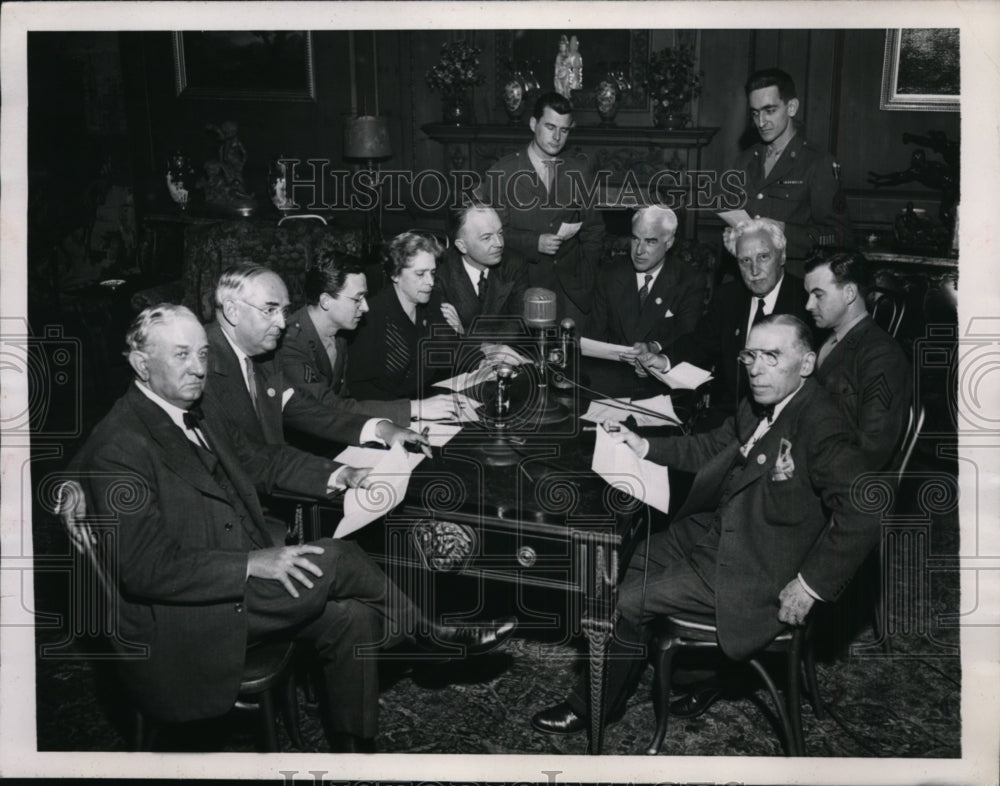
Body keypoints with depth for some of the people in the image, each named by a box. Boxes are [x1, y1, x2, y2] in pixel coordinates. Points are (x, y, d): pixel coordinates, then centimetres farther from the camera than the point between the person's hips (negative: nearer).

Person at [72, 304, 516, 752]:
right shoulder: (119, 447, -19)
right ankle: (431, 633, 7)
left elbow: (254, 473, 23)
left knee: (351, 618, -7)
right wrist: (251, 563, -27)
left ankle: (352, 749, 9)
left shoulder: (196, 421, 10)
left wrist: (333, 478, 9)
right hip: (175, 630, -8)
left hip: (238, 592, 9)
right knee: (334, 559, -16)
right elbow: (144, 567, -24)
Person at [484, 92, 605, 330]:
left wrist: (586, 280, 2)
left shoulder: (580, 170, 9)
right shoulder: (502, 172, 0)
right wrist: (534, 243, -18)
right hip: (523, 284, -2)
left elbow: (593, 230, 12)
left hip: (572, 290, 2)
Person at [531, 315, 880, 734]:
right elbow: (710, 448, 18)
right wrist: (643, 446, 8)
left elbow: (864, 515, -31)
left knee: (626, 603, -8)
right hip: (715, 531, 9)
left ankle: (591, 709, 15)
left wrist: (811, 585, -26)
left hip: (750, 571, -9)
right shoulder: (760, 406, 2)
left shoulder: (820, 426, -24)